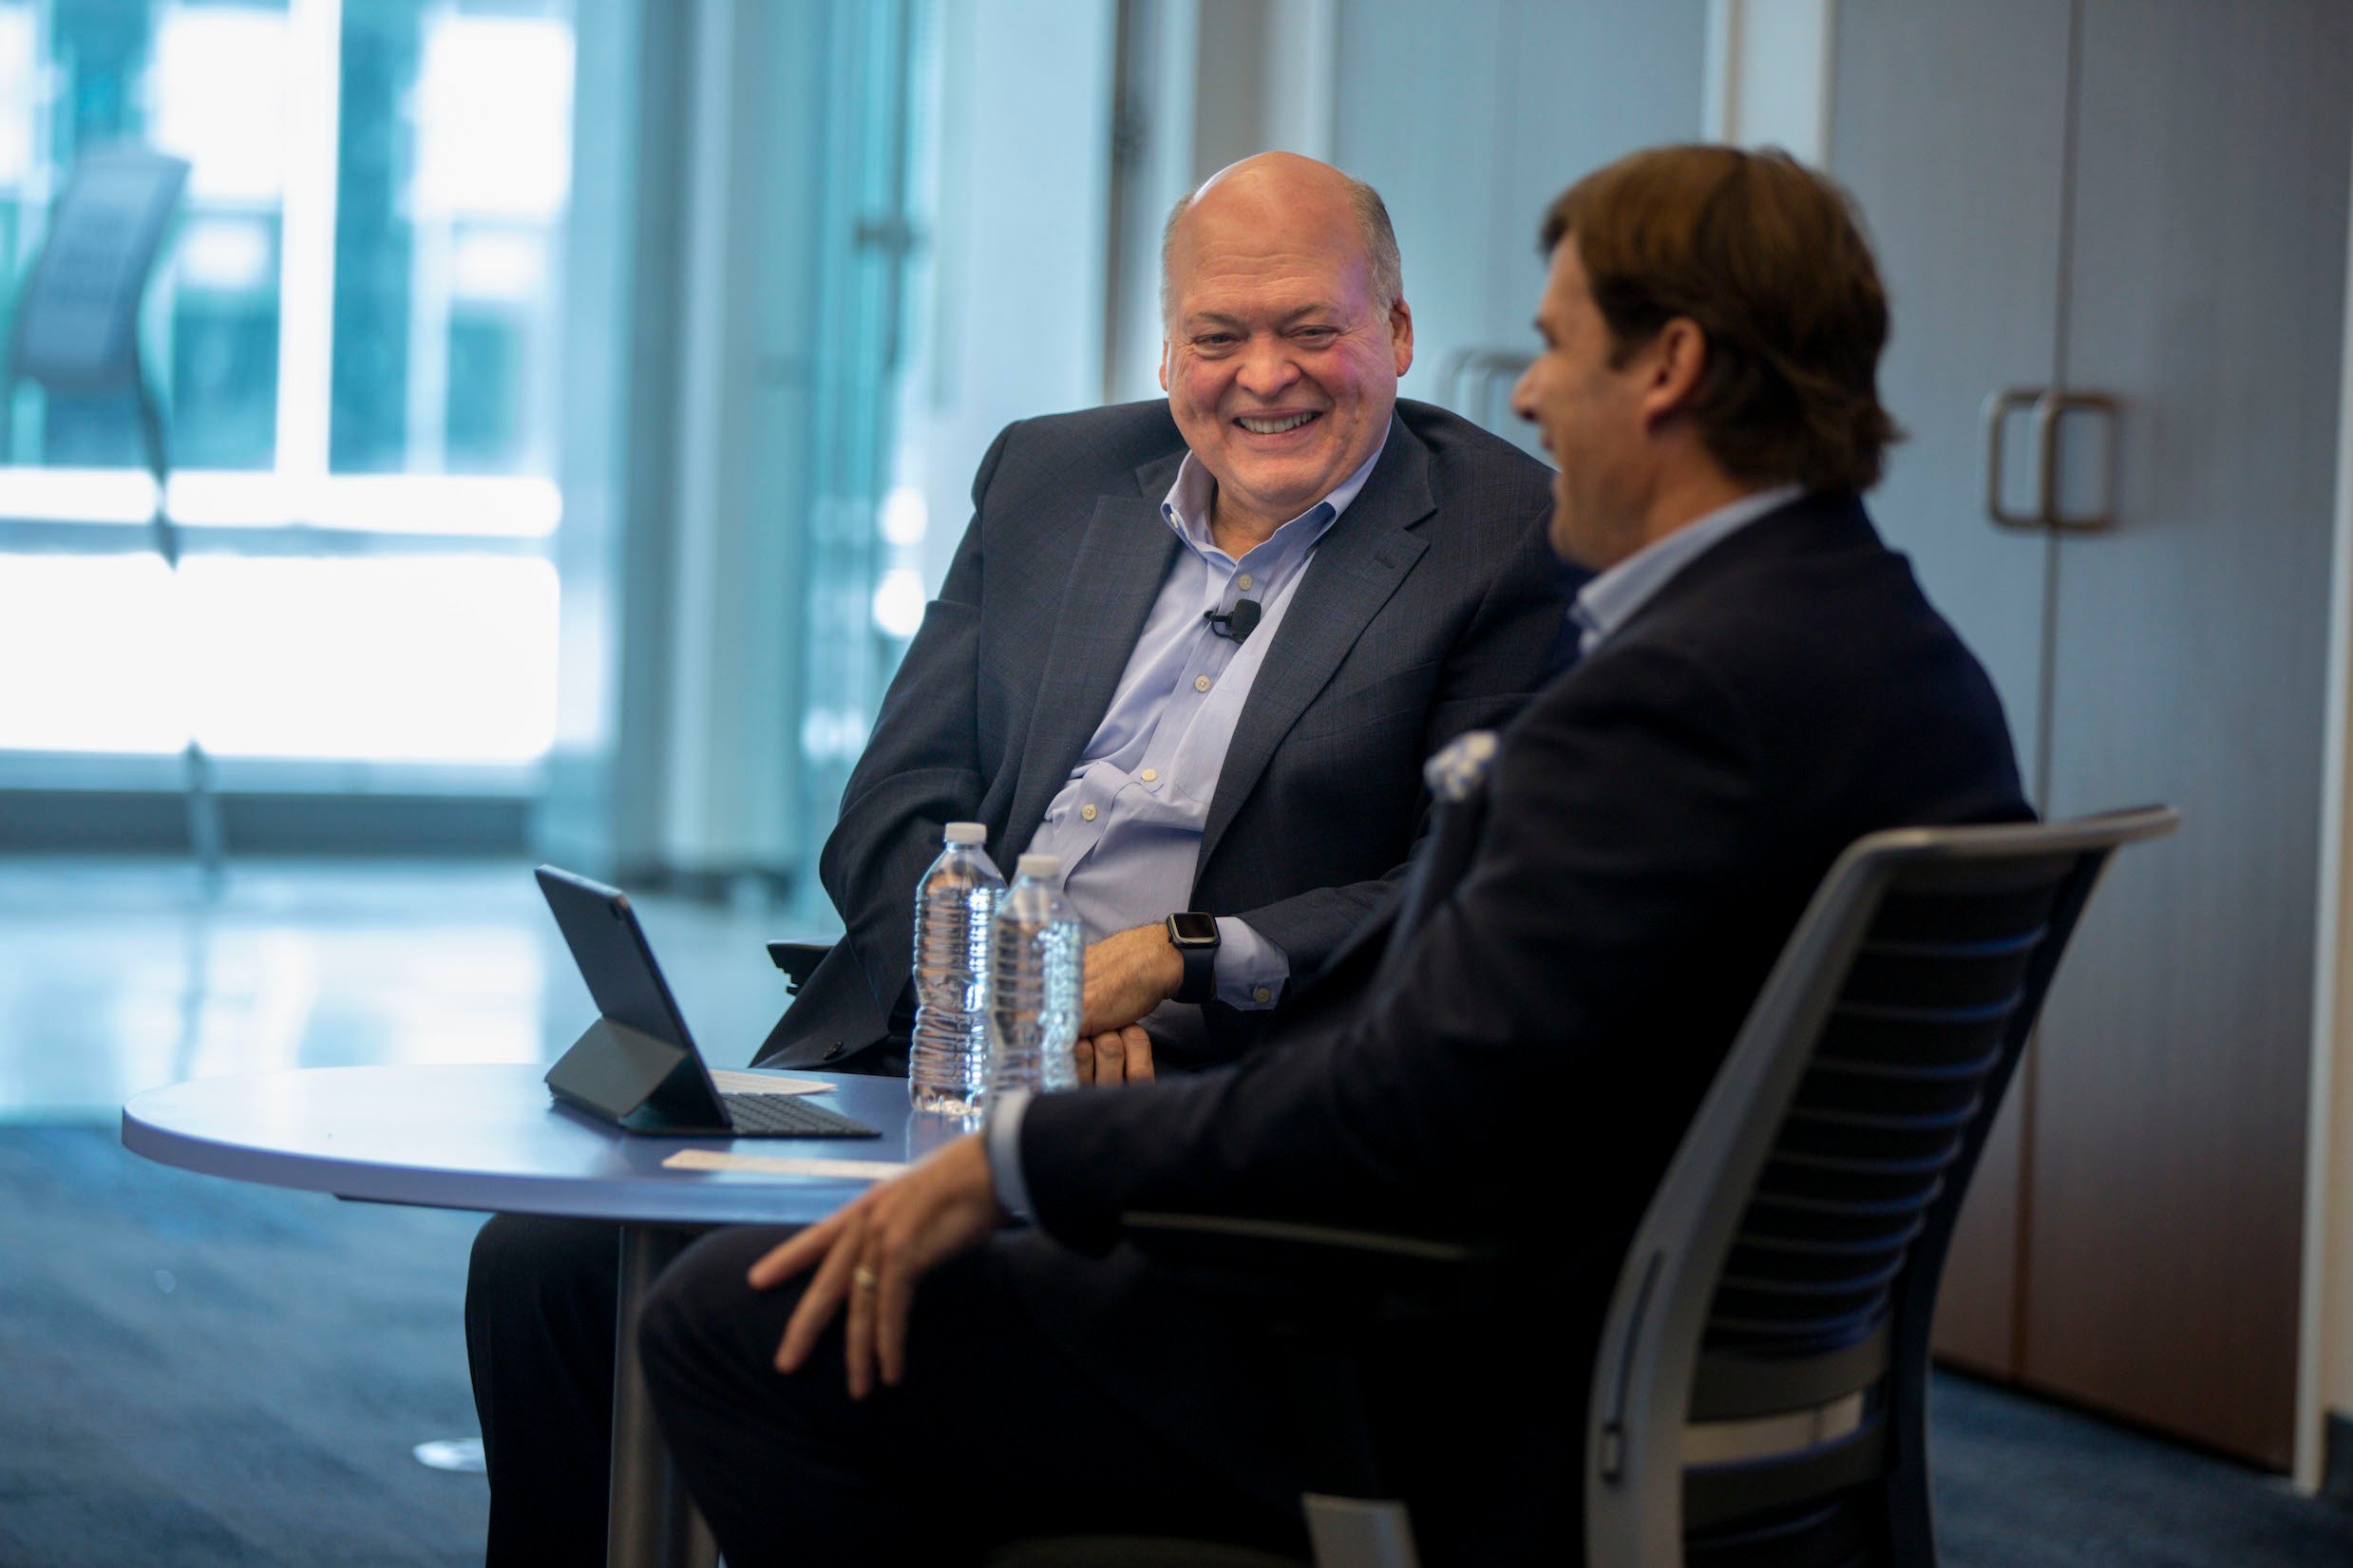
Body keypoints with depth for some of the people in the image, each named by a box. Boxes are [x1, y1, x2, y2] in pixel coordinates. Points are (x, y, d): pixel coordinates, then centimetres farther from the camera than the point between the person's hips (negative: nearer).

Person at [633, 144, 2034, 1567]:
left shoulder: (1684, 689, -24)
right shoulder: (1922, 667, 7)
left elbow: (1407, 1109, -28)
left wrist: (1011, 1162, -18)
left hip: (1486, 1414, -11)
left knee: (740, 1319, -6)